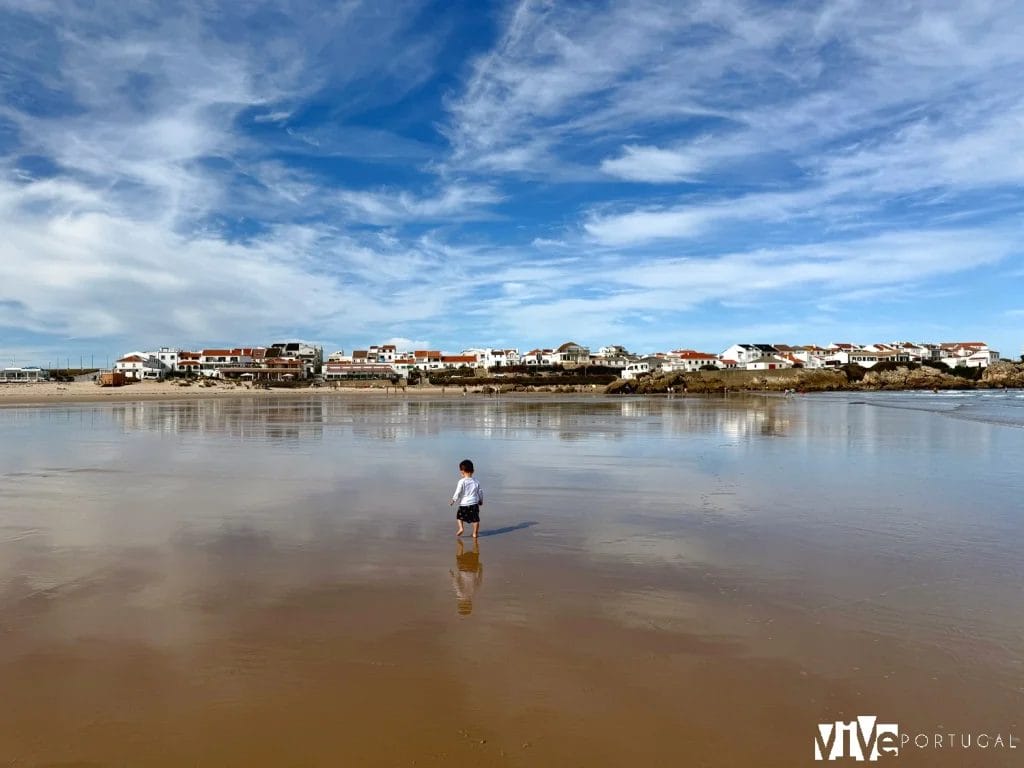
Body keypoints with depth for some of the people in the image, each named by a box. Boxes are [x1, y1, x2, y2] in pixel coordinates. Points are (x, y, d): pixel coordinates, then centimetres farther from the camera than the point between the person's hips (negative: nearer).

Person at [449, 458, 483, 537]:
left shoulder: (462, 481, -12)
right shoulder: (476, 481, 1)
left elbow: (458, 492, -12)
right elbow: (480, 492, 8)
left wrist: (453, 500, 0)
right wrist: (481, 500, 23)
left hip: (464, 504, -3)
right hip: (474, 504, 3)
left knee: (459, 516, 18)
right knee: (475, 519, 10)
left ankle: (461, 528, 3)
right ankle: (475, 533, 13)